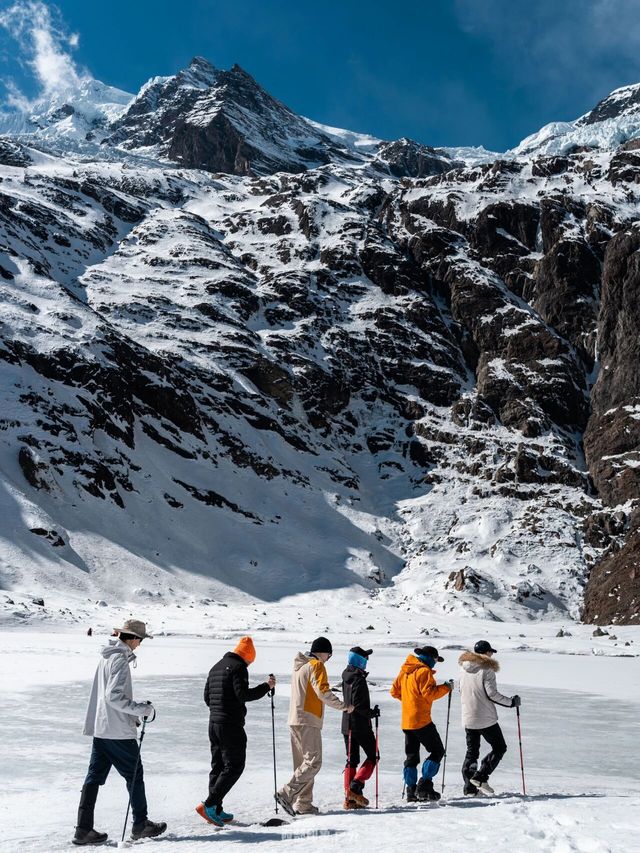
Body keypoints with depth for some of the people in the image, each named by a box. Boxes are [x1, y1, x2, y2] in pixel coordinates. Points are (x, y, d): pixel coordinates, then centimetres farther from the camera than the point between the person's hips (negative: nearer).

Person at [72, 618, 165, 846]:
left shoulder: (107, 656, 12)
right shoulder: (120, 659, -18)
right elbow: (114, 696, -24)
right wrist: (142, 709, -18)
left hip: (100, 727, 9)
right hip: (118, 731, -8)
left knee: (94, 776, 8)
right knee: (134, 776, 5)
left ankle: (84, 829, 9)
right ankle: (140, 825, 16)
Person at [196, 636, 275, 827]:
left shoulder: (216, 667, 16)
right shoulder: (238, 667, -10)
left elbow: (207, 697, 19)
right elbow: (243, 695, -20)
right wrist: (266, 686, -11)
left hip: (213, 723, 9)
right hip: (231, 725, -9)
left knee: (217, 766, 13)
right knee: (234, 766, -4)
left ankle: (215, 811, 12)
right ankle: (209, 805, -11)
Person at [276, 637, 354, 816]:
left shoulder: (299, 666, 19)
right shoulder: (316, 665, -8)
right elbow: (323, 692, -16)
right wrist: (343, 706, -7)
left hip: (295, 720, 9)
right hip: (308, 721, -9)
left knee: (304, 763, 11)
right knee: (313, 762, -9)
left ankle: (303, 804, 8)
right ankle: (286, 793, -16)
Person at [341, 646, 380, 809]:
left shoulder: (346, 677, 10)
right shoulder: (359, 680, -17)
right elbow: (358, 705, -23)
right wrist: (372, 713, -10)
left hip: (347, 725, 8)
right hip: (360, 725, -8)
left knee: (352, 760, 10)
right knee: (373, 756, 5)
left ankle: (349, 798, 9)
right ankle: (355, 787, -8)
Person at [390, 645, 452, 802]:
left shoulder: (405, 670, 14)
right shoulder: (424, 671, -12)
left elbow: (394, 691, 18)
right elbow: (429, 693, -18)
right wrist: (446, 687, -7)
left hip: (406, 721, 8)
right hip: (421, 720, -8)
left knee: (411, 756, 13)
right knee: (437, 751, 2)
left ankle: (411, 791, 11)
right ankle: (424, 785, -7)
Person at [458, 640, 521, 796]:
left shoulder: (463, 668, 7)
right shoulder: (486, 669, -13)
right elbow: (492, 694, -16)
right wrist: (511, 702, -4)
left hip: (468, 719, 6)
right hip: (486, 719, -6)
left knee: (471, 752, 14)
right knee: (499, 748, 10)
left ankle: (469, 787, 8)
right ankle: (480, 777, -2)